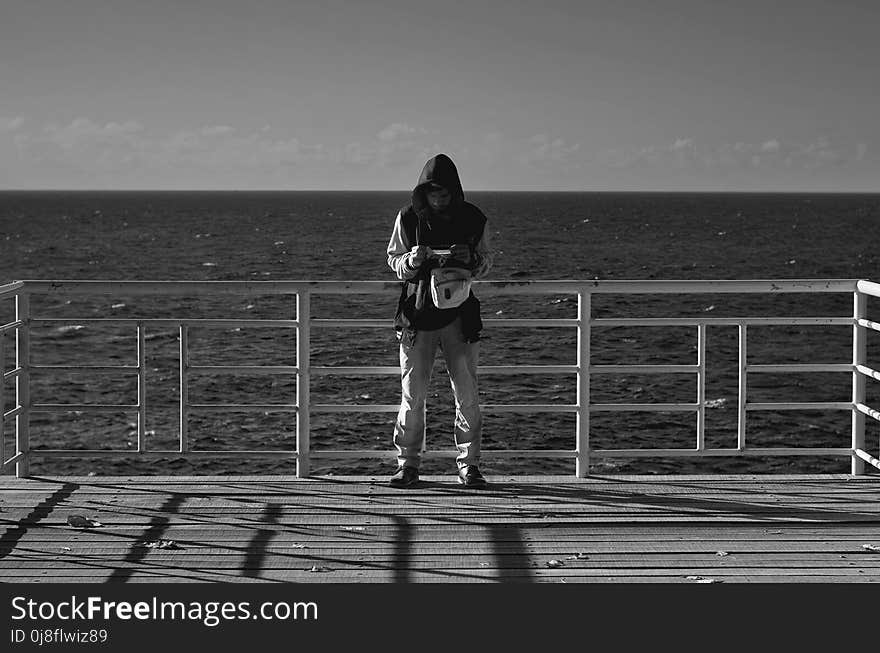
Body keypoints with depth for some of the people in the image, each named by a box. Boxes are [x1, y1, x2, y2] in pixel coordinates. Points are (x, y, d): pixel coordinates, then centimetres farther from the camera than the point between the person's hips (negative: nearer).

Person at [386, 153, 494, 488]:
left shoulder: (473, 219, 0)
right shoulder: (409, 218, -1)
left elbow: (485, 263, 9)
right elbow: (394, 260, 7)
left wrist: (471, 259, -14)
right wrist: (411, 261, -15)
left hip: (459, 313, 0)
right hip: (417, 313, 0)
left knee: (466, 392, 1)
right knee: (412, 392, 0)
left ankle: (468, 464, 10)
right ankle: (407, 463, 9)